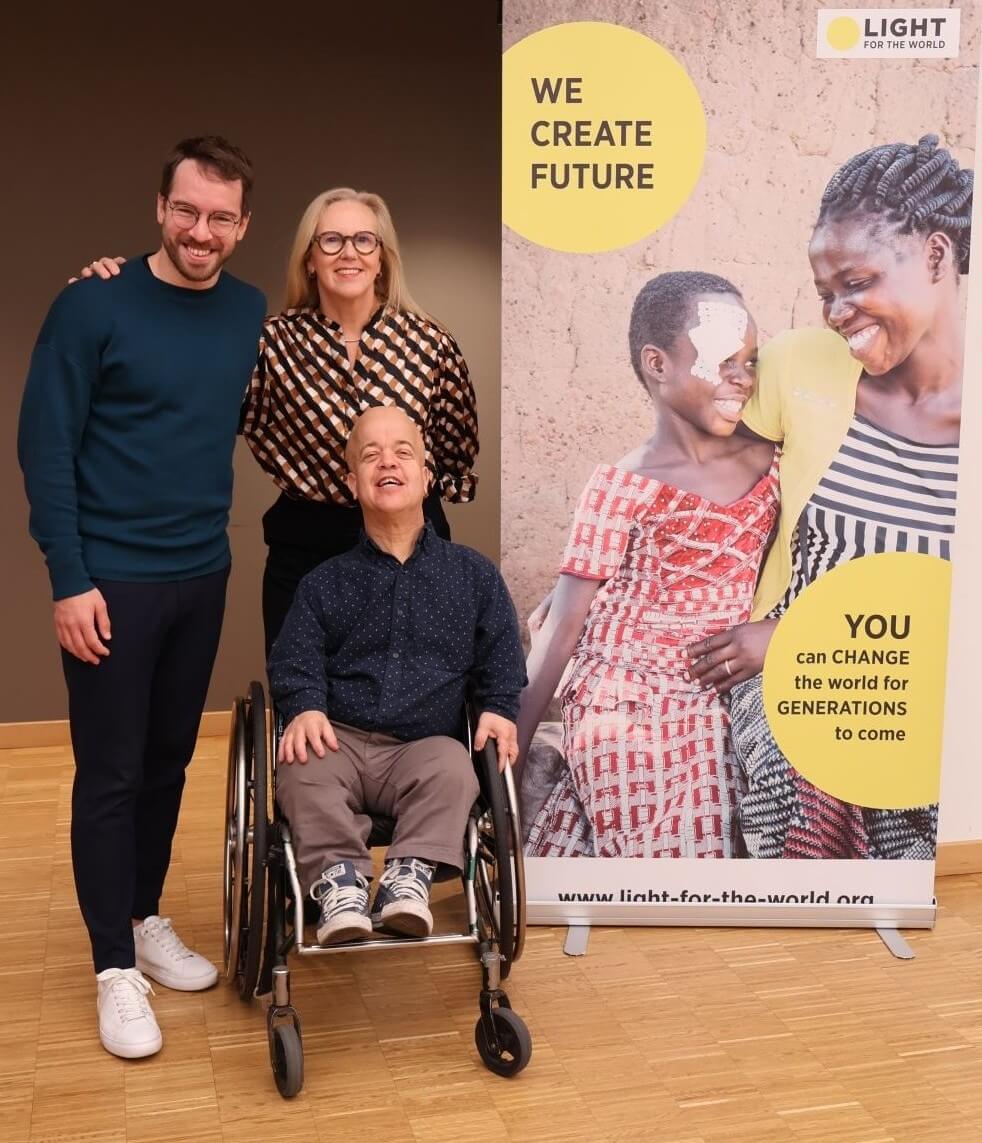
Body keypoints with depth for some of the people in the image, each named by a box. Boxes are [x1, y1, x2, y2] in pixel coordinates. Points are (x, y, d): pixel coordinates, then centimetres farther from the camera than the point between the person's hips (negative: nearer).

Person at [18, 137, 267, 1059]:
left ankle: (145, 921, 33)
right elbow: (45, 448, -10)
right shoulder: (95, 307, -11)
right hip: (112, 580, -4)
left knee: (169, 761, 15)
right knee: (110, 773, 3)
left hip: (202, 577, 5)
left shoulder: (252, 315, 3)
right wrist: (70, 580, -14)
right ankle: (115, 967, 16)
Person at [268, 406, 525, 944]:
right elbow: (294, 662, 6)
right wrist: (305, 708, -15)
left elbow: (501, 658, 12)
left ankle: (409, 876, -37)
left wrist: (498, 709, -7)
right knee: (300, 770, -32)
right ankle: (339, 878, -35)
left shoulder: (474, 575, 13)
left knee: (452, 767, -35)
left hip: (424, 744, 0)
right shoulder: (324, 583, 13)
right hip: (339, 739, 1)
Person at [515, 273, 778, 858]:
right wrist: (514, 752, -8)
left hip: (710, 719, 5)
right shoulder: (624, 488, -11)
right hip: (627, 723, -4)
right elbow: (562, 631, -9)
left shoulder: (770, 463, 1)